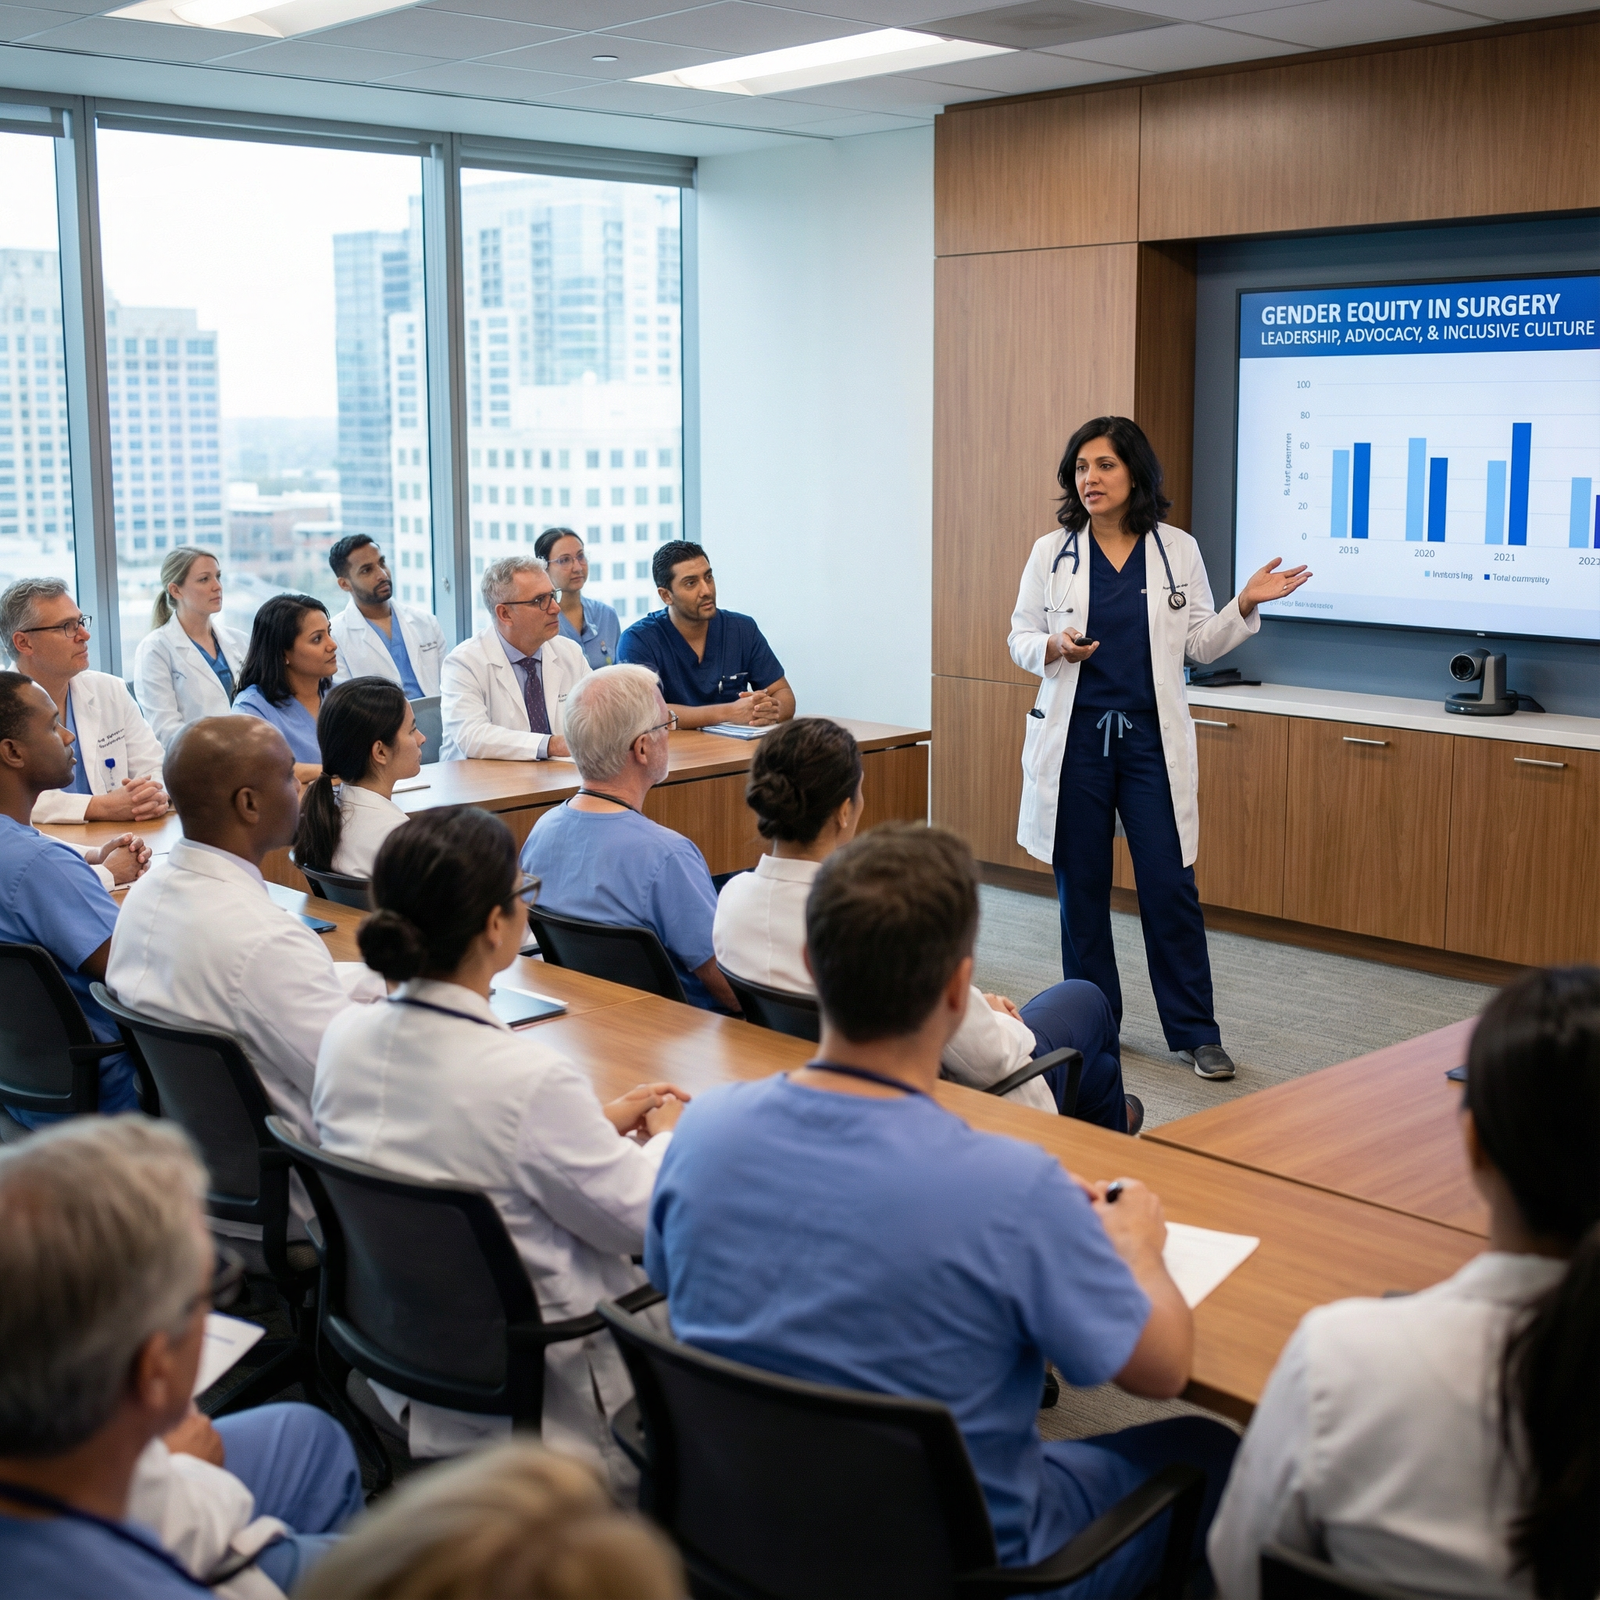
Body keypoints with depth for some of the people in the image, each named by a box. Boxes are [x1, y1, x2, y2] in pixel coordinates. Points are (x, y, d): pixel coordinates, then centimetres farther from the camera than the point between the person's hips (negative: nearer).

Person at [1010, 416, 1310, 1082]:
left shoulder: (1178, 550, 4)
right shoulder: (1051, 552, 3)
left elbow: (1202, 644, 9)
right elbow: (1019, 639, 7)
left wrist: (1245, 606, -7)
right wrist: (1054, 646, -14)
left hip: (1151, 739, 0)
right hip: (1075, 735, 1)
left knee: (1171, 886, -2)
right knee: (1081, 887, 6)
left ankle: (1195, 1032, 9)